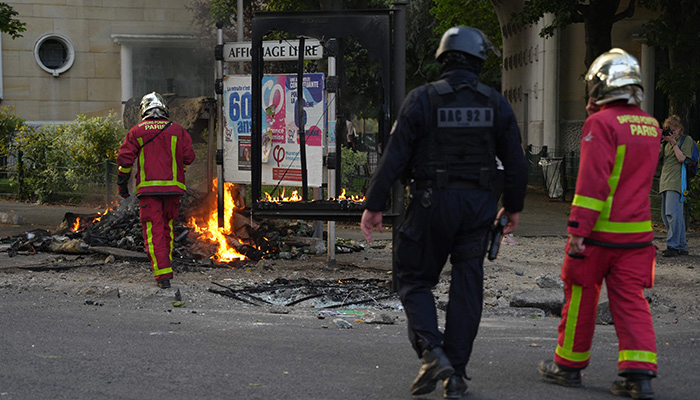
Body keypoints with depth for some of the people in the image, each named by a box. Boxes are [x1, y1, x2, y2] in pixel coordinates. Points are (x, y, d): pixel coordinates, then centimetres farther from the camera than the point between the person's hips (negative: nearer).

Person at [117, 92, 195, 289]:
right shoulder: (177, 130, 6)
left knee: (153, 230, -4)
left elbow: (125, 158, 0)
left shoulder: (137, 132, 3)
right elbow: (188, 157, 5)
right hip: (173, 186, 2)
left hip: (148, 187, -2)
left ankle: (163, 274, -13)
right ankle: (165, 265, 30)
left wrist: (122, 182, 10)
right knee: (167, 227, 18)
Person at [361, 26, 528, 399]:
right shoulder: (495, 104, 2)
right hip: (478, 205, 3)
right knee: (466, 287, 8)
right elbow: (516, 163, 5)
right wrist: (513, 206, 19)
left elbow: (395, 157, -9)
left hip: (433, 201, -3)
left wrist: (373, 205, -4)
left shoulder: (422, 99, -7)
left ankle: (432, 352, -11)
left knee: (413, 278, 10)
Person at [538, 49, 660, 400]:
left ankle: (569, 365, 20)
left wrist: (578, 228, -21)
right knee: (631, 301, 5)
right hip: (637, 231, 6)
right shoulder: (650, 126, 10)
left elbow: (592, 180, -20)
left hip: (599, 231, -6)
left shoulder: (601, 123, -13)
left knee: (581, 298, 8)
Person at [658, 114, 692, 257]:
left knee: (672, 213, -18)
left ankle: (673, 246, -17)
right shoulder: (666, 142, 21)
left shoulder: (686, 140, 3)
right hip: (665, 181, 8)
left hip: (676, 181, -8)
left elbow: (681, 158, -9)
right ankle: (682, 246, 12)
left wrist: (673, 142, -7)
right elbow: (655, 157, 13)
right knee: (666, 215, 6)